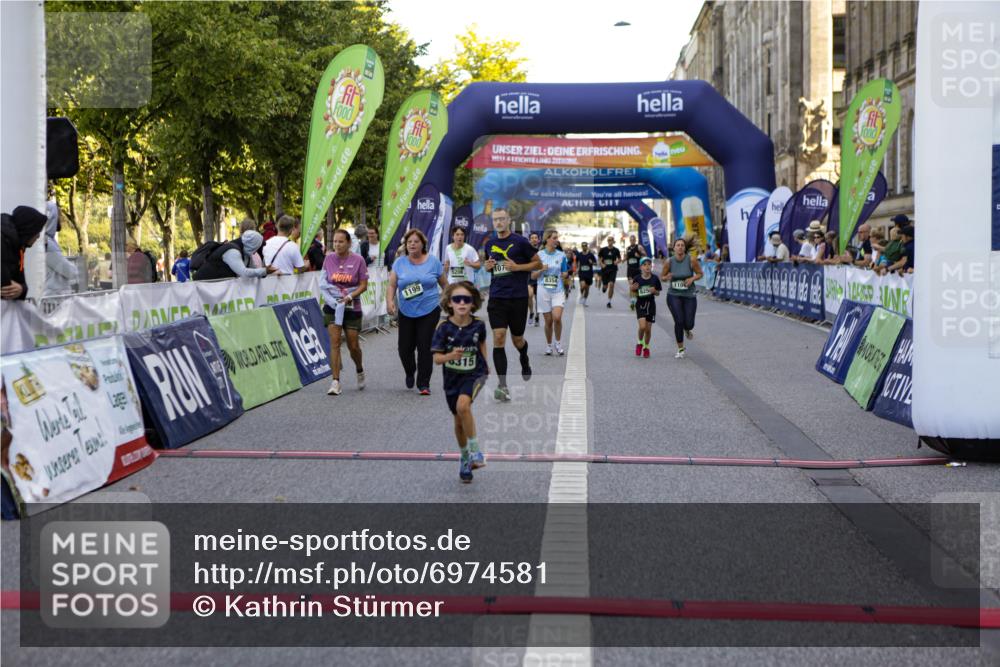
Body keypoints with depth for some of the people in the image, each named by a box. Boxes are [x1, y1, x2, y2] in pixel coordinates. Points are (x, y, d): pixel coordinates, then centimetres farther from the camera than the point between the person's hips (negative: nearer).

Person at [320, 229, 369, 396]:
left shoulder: (358, 260, -7)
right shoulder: (329, 259, 1)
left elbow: (363, 285, -5)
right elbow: (323, 282, 12)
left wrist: (350, 296, -18)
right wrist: (329, 297, -5)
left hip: (352, 307, -1)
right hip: (332, 307, 1)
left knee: (353, 345, 5)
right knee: (335, 341, -10)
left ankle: (360, 371, 35)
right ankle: (335, 382, -8)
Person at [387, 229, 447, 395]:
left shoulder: (433, 261, 1)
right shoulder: (399, 263, 3)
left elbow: (444, 283, 9)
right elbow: (392, 285, -3)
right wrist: (390, 301, -18)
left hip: (429, 312, -2)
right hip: (406, 313, 2)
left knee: (425, 347, -7)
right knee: (405, 348, 4)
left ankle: (423, 384, 3)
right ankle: (410, 372, 36)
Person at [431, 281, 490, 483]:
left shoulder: (478, 325, -10)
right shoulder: (444, 327, -14)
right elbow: (437, 358, -14)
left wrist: (485, 364, 14)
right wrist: (451, 355, -32)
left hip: (474, 374, -2)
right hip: (452, 377, 2)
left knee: (462, 405, -30)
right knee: (459, 421, 14)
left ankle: (475, 449, -13)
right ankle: (465, 458, 37)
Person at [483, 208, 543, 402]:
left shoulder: (520, 241, -4)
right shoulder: (490, 244, 10)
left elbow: (538, 263, 0)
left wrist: (517, 267, -14)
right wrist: (488, 266, 2)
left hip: (518, 297, -2)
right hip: (497, 297, 2)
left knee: (517, 339, 10)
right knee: (498, 338, -11)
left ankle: (524, 360, 47)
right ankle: (502, 385, -11)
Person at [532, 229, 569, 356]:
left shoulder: (561, 255, 4)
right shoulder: (539, 255, 1)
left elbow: (564, 274, 13)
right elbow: (533, 276, 5)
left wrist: (564, 275, -10)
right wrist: (541, 270, -13)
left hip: (558, 290, 0)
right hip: (544, 291, 0)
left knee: (557, 317, -17)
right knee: (548, 321, 3)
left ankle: (558, 343, 4)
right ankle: (548, 345, 22)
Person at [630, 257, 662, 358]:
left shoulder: (655, 278, -5)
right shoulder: (637, 278, -8)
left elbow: (658, 292, 5)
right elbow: (633, 293, 1)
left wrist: (654, 291, -17)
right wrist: (632, 288, -21)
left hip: (651, 305, 1)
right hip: (640, 304, -1)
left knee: (648, 329, 6)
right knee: (642, 326, -17)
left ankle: (646, 347, 28)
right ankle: (640, 343, 11)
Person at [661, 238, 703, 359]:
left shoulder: (691, 260, -10)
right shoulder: (669, 262, -7)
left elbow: (699, 273, 2)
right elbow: (662, 277, 4)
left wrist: (692, 278, -18)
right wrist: (667, 278, -19)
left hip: (689, 295, 0)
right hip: (674, 295, 0)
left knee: (688, 324, -2)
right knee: (679, 321, -10)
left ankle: (688, 329, 41)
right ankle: (680, 350, 9)